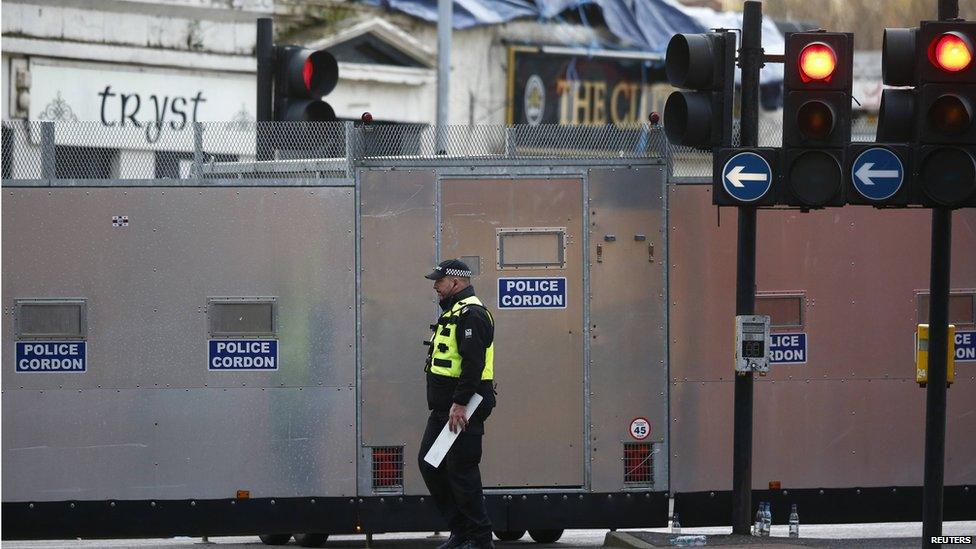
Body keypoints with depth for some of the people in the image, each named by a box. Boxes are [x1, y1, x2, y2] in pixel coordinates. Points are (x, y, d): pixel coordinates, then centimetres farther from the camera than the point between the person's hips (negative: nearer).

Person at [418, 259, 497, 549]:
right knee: (430, 464, 12)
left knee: (461, 471, -8)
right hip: (445, 407, 11)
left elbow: (473, 363, -24)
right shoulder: (452, 313, 20)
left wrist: (460, 404, -27)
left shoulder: (471, 314, -15)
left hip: (463, 408, -11)